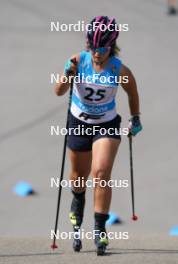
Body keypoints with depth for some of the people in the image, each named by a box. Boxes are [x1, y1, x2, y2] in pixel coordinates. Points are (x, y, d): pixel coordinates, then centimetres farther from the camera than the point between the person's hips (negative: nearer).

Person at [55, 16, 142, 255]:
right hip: (79, 122, 2)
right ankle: (77, 204, 52)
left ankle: (100, 229, -15)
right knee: (79, 175, 18)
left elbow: (132, 91, 2)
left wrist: (136, 118, 8)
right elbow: (59, 92, -21)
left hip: (107, 125, -2)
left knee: (101, 173, -19)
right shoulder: (79, 60, -18)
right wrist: (68, 75, -39)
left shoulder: (119, 70, -19)